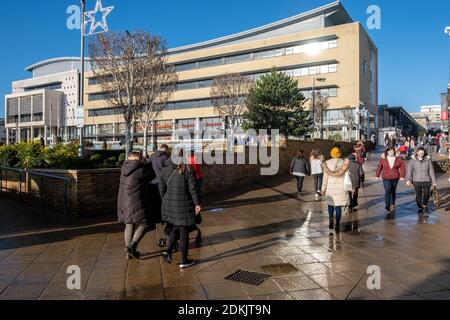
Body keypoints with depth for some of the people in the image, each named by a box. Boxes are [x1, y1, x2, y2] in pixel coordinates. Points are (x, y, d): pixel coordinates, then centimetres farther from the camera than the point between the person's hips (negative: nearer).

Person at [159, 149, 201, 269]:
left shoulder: (165, 170, 2)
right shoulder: (188, 170, -11)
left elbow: (162, 188, 5)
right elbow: (193, 189, -12)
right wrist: (197, 203, -4)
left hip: (170, 204, 5)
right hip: (184, 205, -5)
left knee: (176, 228, 24)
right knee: (184, 231, 6)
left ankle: (168, 251, 10)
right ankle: (184, 261, 15)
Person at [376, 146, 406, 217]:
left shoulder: (398, 159, -3)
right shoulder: (383, 159, -3)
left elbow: (403, 167, -2)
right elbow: (379, 167, 6)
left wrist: (402, 176, -10)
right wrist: (377, 175, 10)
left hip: (395, 178, 1)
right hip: (386, 178, -1)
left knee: (393, 192, 14)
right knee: (387, 191, -16)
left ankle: (392, 204, 34)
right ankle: (387, 206, -8)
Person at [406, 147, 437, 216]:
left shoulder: (428, 160, 1)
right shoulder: (413, 161, -2)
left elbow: (431, 171, 6)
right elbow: (409, 171, -8)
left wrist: (434, 181, 7)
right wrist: (408, 180, -21)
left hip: (426, 181, 0)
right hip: (416, 182, 0)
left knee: (426, 195, -3)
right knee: (418, 196, 7)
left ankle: (425, 207, 20)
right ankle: (420, 208, 23)